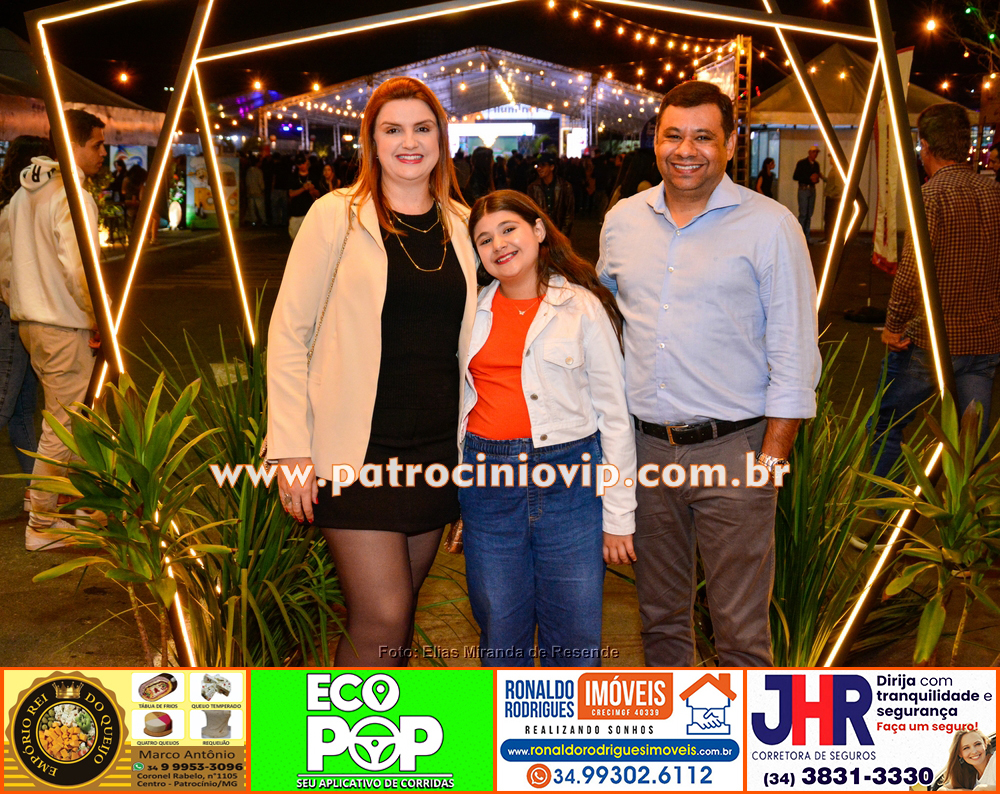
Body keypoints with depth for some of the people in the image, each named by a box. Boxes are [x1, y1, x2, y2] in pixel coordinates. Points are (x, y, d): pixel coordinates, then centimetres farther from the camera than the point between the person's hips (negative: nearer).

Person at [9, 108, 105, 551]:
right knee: (62, 426, -2)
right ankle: (42, 526, 6)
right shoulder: (74, 197, -15)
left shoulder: (24, 192, 14)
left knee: (66, 415, 20)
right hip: (63, 325, -10)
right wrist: (97, 316, -11)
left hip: (29, 319, 10)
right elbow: (79, 268, -24)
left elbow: (20, 256, 16)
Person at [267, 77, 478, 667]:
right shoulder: (337, 216, -3)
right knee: (382, 618, -8)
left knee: (400, 611, 12)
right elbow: (289, 331, -4)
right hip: (357, 449, -4)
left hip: (436, 449, 4)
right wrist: (291, 447, -10)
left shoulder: (462, 225, 9)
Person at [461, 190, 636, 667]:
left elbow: (614, 414, 2)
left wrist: (618, 516, -1)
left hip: (571, 483, -2)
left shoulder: (583, 307, 1)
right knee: (500, 635, 9)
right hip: (488, 482, 2)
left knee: (576, 641, 3)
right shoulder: (471, 310, 9)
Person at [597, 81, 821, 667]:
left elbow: (794, 355, -6)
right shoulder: (623, 220, 8)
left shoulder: (770, 226, -5)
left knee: (742, 627, 2)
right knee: (661, 615, 17)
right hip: (644, 445, 4)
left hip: (732, 448, -4)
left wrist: (772, 458, -11)